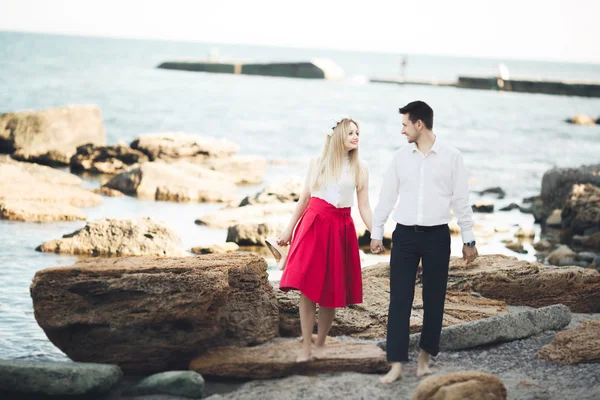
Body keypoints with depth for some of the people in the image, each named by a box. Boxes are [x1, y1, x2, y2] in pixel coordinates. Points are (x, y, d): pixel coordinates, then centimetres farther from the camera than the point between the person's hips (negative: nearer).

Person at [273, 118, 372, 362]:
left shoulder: (360, 169, 6)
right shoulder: (318, 163, 7)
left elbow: (364, 207, 4)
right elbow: (304, 198, 12)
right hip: (314, 224, 0)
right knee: (307, 289, -7)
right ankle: (306, 347, -2)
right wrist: (289, 230, 11)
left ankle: (320, 345, 17)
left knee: (331, 291, 2)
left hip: (341, 229, 0)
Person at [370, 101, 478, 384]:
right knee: (399, 300, -4)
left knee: (434, 300, 6)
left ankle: (425, 355, 22)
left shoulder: (451, 157, -3)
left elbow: (461, 200, 0)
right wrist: (376, 233, 10)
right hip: (405, 234, 1)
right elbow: (387, 197, 10)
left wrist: (468, 240, 1)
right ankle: (397, 364, -5)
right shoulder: (401, 157, 4)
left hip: (437, 235, -1)